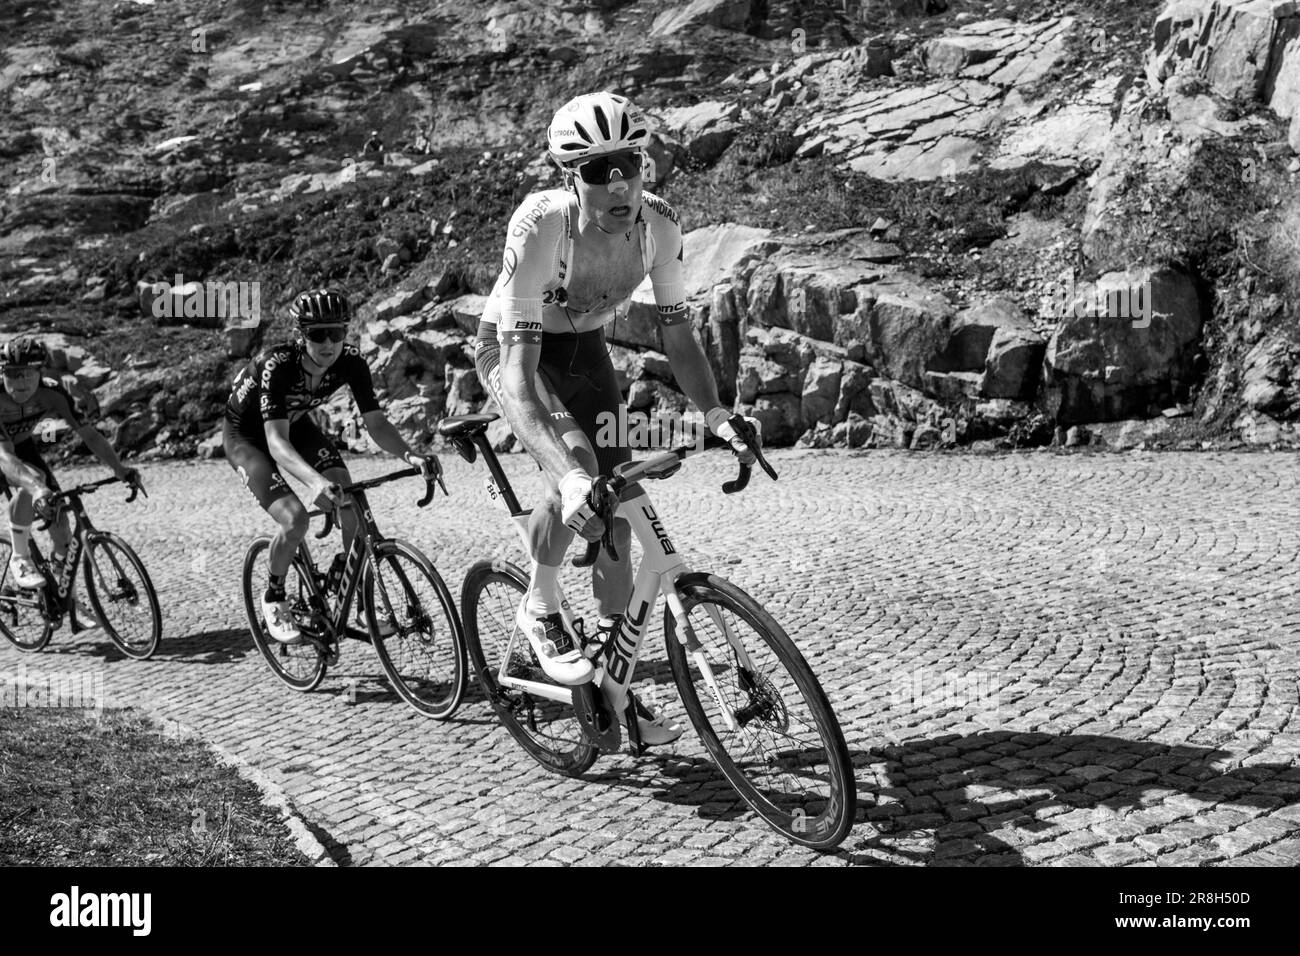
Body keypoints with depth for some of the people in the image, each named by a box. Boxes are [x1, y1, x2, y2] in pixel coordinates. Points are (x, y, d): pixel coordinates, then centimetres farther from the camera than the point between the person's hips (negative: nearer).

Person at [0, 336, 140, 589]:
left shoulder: (52, 393, -27)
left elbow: (88, 433, -26)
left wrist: (121, 470, -39)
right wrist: (36, 488, -66)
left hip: (23, 446, 4)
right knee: (30, 483, -36)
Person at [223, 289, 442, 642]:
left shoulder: (350, 361, -24)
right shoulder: (277, 365, -37)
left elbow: (375, 422, -23)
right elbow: (276, 442, -45)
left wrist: (410, 456, -42)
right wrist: (314, 481, -64)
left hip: (295, 424, 5)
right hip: (247, 434, -5)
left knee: (350, 502, -16)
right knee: (295, 519, -24)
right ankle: (274, 598, 5)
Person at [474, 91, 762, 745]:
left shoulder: (657, 222, -22)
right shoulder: (541, 225, -36)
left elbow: (675, 329, -10)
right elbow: (519, 368, -41)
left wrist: (717, 416, -24)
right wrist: (568, 476, -54)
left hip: (585, 350, 5)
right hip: (512, 350, -4)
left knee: (616, 507, -2)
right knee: (576, 472, -33)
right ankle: (540, 608, -4)